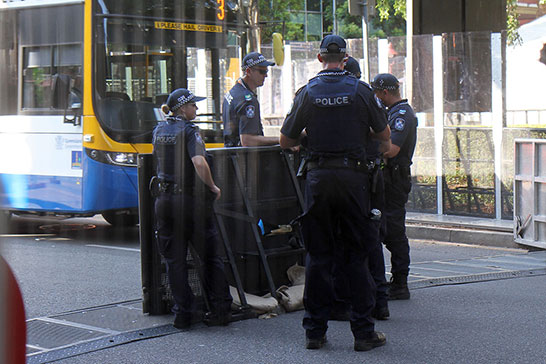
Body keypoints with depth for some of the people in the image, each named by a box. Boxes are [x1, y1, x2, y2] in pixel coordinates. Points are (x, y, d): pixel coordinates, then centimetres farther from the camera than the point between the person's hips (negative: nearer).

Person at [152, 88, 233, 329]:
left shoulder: (159, 131, 9)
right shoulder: (188, 130, -9)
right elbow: (199, 163, -23)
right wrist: (213, 187, -11)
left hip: (164, 199, 5)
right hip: (191, 200, -5)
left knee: (175, 260, 7)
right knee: (210, 257, 8)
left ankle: (182, 314, 4)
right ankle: (221, 310, 10)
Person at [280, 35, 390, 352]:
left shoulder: (308, 93, 0)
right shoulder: (361, 90, -2)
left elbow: (286, 141, 5)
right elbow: (385, 136, 6)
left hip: (319, 177, 1)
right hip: (353, 176, -1)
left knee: (318, 254, 8)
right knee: (356, 255, 4)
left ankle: (315, 331, 10)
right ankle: (364, 331, 5)